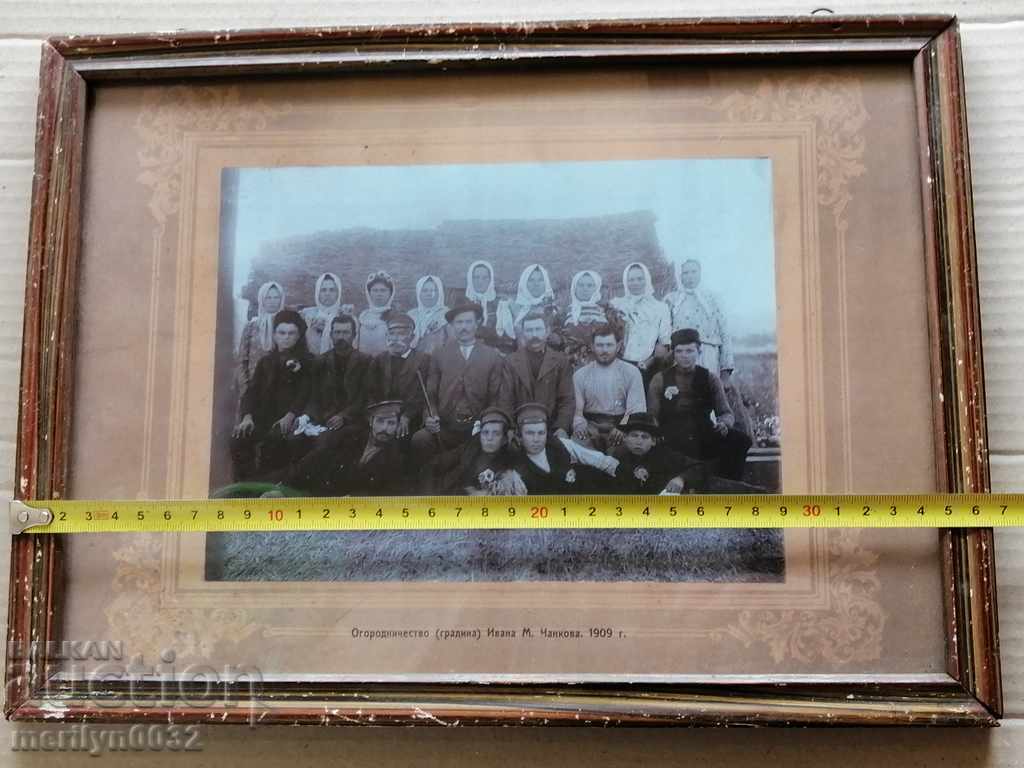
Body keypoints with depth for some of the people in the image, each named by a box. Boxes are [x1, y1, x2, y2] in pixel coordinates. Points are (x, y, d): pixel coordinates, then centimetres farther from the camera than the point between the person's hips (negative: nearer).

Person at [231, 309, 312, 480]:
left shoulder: (306, 362, 10)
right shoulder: (266, 361, 21)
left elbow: (304, 393, -3)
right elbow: (252, 391, 10)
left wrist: (289, 417, -21)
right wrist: (247, 416, -10)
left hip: (289, 417, -3)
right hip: (264, 416, 3)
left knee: (273, 440, -36)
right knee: (239, 438, -27)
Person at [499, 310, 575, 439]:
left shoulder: (561, 361, 6)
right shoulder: (511, 362, 7)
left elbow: (567, 399, 1)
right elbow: (506, 400, 3)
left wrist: (563, 427, -12)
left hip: (552, 430, 0)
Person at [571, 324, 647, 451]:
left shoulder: (631, 372, 5)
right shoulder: (580, 375, 10)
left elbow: (635, 409, -4)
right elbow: (577, 409, 4)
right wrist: (578, 421, -20)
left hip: (620, 424, -1)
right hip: (590, 426, 2)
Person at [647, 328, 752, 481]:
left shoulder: (709, 378, 9)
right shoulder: (660, 379, 6)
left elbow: (726, 413, 5)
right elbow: (652, 418, 6)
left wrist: (723, 423, -20)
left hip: (705, 443, 2)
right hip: (672, 447, -2)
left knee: (740, 440, -24)